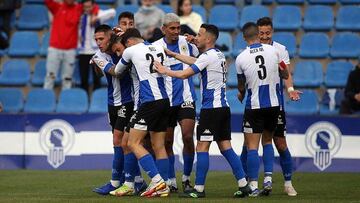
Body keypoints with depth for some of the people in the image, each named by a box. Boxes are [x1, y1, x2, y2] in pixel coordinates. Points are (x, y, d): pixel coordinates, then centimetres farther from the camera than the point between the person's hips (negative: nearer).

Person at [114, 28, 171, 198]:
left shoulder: (131, 51, -1)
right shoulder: (159, 48, 13)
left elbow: (117, 71, 15)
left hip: (149, 102, -7)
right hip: (164, 100, 7)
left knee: (133, 143, -4)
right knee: (159, 146, 9)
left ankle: (156, 179, -15)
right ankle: (163, 187, 6)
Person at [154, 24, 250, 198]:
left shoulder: (207, 56, -12)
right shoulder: (219, 55, 15)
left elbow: (184, 74, -10)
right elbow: (195, 61, 27)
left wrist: (164, 71, 4)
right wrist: (173, 55, 30)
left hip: (211, 108, -9)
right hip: (223, 107, 9)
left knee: (202, 147, -5)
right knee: (225, 146, 9)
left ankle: (199, 189, -5)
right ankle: (243, 184, 5)